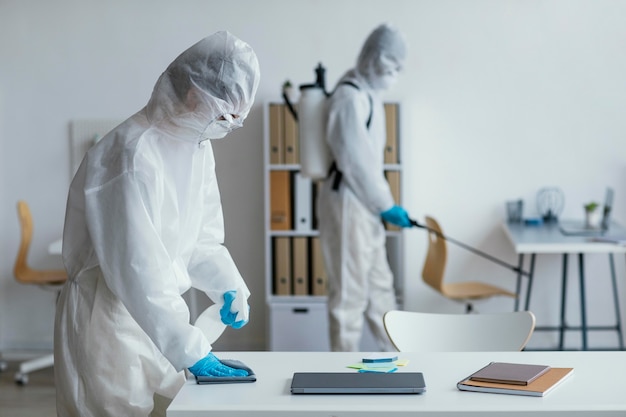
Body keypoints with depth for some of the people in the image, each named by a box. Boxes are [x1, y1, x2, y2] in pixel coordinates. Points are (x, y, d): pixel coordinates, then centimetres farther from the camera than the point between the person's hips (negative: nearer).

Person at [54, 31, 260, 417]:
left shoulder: (198, 146, 3)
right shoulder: (133, 155, -25)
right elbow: (137, 272, -28)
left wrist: (228, 287, -7)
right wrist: (192, 351, -28)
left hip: (160, 314, 8)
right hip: (110, 319, -8)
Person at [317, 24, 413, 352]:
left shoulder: (368, 93, 12)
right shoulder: (349, 97, -19)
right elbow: (355, 161, -20)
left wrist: (382, 204, 14)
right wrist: (386, 205, -13)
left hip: (364, 202, 10)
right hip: (346, 202, -10)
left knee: (379, 284, 18)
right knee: (350, 288, -1)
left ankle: (394, 354, 31)